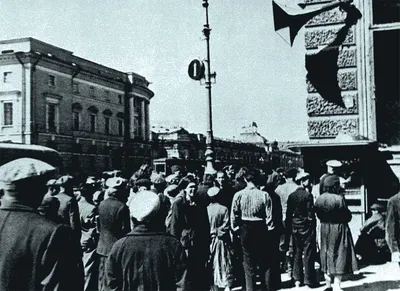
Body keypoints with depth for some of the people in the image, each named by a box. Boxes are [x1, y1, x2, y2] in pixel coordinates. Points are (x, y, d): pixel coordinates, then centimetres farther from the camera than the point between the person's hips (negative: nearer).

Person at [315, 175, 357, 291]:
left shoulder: (319, 199, -3)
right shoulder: (339, 199, -20)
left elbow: (319, 215, 5)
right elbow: (347, 216, -13)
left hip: (324, 228, 6)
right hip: (339, 229, -6)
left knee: (327, 254, 17)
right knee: (339, 255, 2)